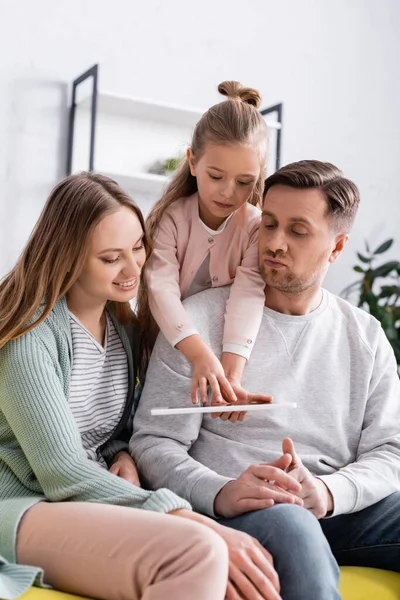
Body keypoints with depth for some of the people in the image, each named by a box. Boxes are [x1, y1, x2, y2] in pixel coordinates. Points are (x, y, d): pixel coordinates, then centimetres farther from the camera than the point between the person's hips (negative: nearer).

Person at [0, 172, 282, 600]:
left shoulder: (126, 325, 8)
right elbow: (60, 470, -20)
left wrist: (124, 454, -5)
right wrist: (186, 520, -28)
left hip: (98, 501, 6)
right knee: (199, 552, -33)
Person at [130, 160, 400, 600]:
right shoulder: (201, 318, 1)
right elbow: (154, 442, -2)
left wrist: (326, 492, -15)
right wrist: (220, 492, -22)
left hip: (343, 509, 4)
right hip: (230, 512, -4)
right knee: (287, 523, -38)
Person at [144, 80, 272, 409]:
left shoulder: (257, 226, -7)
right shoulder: (170, 218, -7)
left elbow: (249, 293, -22)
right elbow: (161, 288, -21)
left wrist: (231, 373, -37)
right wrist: (202, 356, -36)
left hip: (232, 353, 0)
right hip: (169, 352, 0)